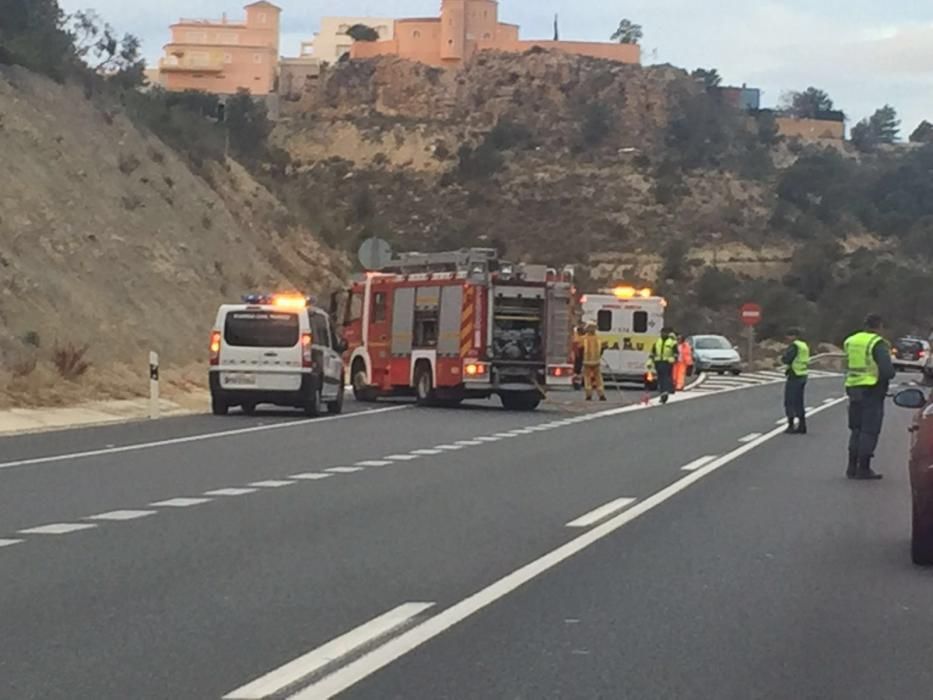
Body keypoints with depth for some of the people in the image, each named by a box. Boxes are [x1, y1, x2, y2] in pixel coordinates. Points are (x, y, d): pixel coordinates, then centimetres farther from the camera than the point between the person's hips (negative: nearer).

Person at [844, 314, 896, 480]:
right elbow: (887, 371, -19)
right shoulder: (878, 344, -12)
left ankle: (852, 467, 15)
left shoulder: (850, 341, 10)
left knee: (856, 429, 15)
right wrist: (891, 373, 4)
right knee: (869, 431, -2)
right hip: (872, 391, -7)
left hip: (853, 389, 7)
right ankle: (863, 469, -3)